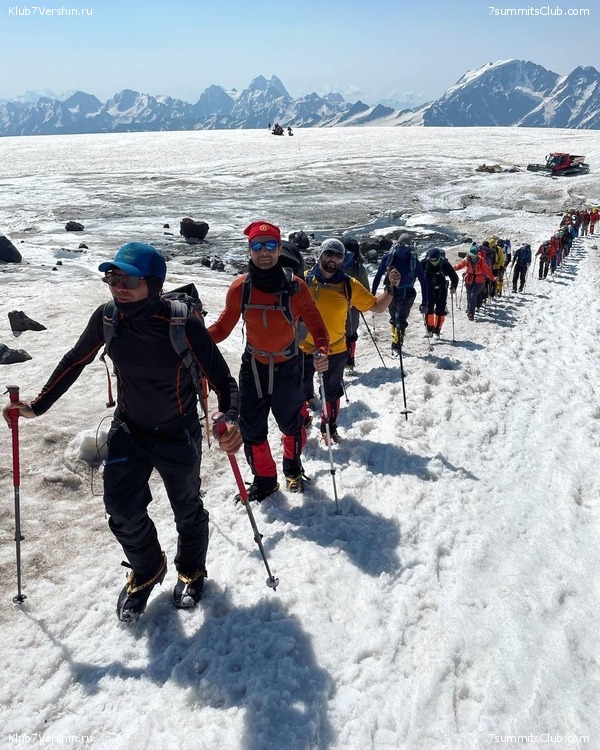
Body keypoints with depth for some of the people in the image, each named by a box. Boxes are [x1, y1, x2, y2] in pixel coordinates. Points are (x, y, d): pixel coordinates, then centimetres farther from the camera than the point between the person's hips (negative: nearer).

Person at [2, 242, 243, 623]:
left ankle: (192, 571, 45)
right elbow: (74, 362, 2)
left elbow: (223, 380, -25)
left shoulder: (184, 324, -27)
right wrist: (38, 405, 4)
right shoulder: (106, 318, -15)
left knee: (187, 510, 15)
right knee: (123, 511, -1)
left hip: (179, 435, -3)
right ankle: (147, 570, 32)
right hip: (128, 430, 3)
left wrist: (231, 420, -44)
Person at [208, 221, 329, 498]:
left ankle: (292, 467, 45)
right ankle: (264, 479, 31)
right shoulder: (239, 288, -11)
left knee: (291, 423, 14)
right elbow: (224, 326, -1)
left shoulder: (295, 286, -16)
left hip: (287, 368, -1)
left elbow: (315, 323, -9)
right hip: (252, 368, 2)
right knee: (251, 429, 8)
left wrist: (322, 351, -27)